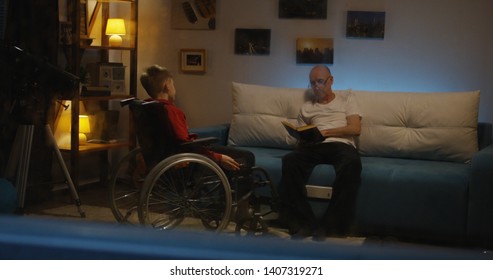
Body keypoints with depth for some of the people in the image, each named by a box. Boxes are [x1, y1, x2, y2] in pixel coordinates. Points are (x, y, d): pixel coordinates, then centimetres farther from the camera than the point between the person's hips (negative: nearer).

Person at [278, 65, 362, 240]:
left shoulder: (346, 100, 22)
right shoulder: (306, 107, 28)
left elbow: (355, 129, 6)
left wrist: (325, 132, -5)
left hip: (341, 144, -2)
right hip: (314, 147, 2)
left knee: (352, 163, -40)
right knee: (290, 161, -34)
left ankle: (329, 225, -35)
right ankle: (305, 223, -34)